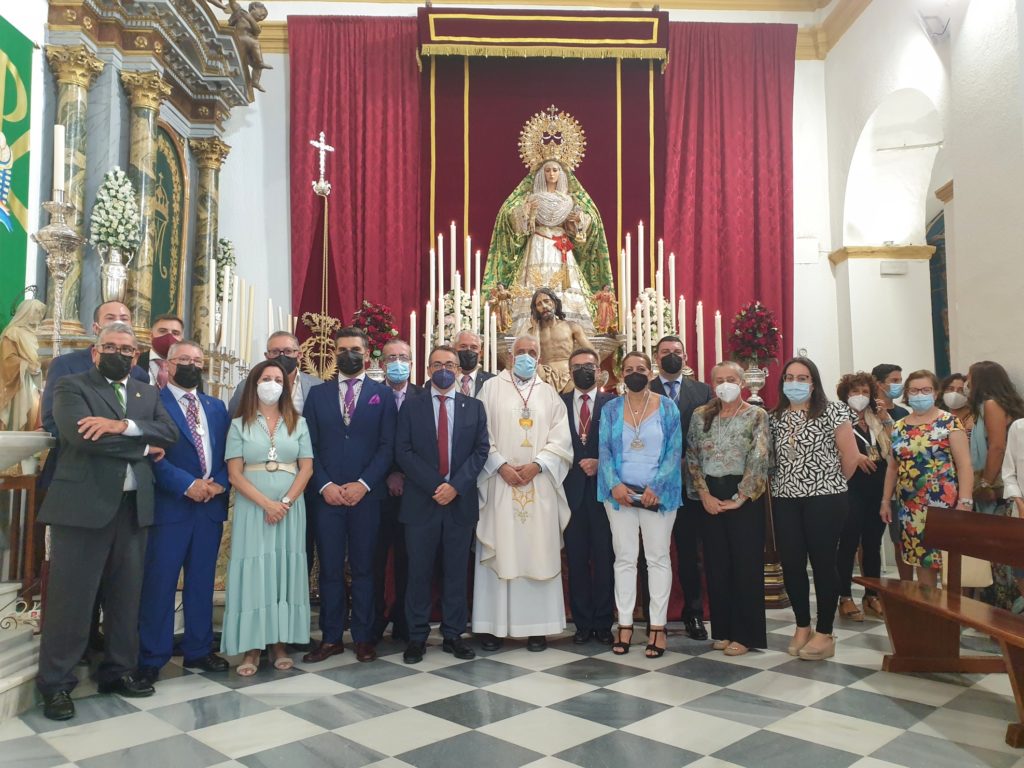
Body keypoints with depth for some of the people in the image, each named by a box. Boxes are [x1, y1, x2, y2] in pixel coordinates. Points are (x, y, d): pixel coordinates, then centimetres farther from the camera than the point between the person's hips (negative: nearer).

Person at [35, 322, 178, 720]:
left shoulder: (148, 393, 15)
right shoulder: (71, 386, 0)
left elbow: (170, 432, -1)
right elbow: (82, 434, -17)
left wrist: (124, 425, -17)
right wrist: (143, 448, -10)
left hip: (134, 507, 5)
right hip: (83, 505, -5)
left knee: (126, 596, 13)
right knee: (71, 597, 2)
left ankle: (119, 671, 26)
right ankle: (56, 684, 14)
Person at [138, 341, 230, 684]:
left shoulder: (216, 407, 15)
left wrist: (219, 482, -6)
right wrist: (187, 484, -18)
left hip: (211, 505, 5)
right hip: (170, 505, -5)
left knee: (202, 582, 12)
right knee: (159, 584, 1)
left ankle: (198, 650, 24)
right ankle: (151, 658, 13)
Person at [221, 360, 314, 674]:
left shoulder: (298, 423, 8)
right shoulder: (239, 425, 4)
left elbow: (306, 468, 2)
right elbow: (234, 473, -3)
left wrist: (285, 502, -11)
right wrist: (266, 503, -15)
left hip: (290, 508, 2)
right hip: (252, 508, -1)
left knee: (285, 571, 3)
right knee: (253, 572, -2)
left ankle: (279, 643, 11)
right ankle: (252, 647, 4)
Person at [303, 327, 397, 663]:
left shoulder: (382, 394, 5)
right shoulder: (318, 393, 10)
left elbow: (387, 446, -1)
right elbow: (309, 446, 5)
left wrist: (363, 484, -11)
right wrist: (325, 485, -8)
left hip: (366, 494, -1)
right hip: (326, 494, 1)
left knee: (363, 568, 6)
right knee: (330, 569, 6)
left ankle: (363, 637, 17)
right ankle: (331, 637, 17)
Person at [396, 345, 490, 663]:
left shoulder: (474, 407, 8)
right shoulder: (411, 406, 5)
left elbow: (481, 449, 1)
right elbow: (403, 451, -3)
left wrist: (455, 486, -11)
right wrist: (434, 486, -12)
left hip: (461, 500, 1)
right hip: (421, 500, -1)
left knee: (456, 572, 8)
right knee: (419, 572, 5)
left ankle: (453, 634, 19)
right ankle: (417, 636, 15)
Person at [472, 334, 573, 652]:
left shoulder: (549, 393, 13)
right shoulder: (492, 388, 7)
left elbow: (561, 438, 4)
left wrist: (536, 465, -9)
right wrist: (501, 465, -11)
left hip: (539, 485, 2)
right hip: (499, 482, -2)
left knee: (538, 552, 2)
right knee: (498, 552, 0)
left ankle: (536, 625, 8)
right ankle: (492, 625, 7)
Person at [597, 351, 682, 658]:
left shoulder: (667, 408, 2)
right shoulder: (611, 409, 6)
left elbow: (674, 452, -2)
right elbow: (604, 450, 1)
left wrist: (656, 487, -12)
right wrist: (614, 484, -13)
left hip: (658, 493, -1)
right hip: (620, 492, 1)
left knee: (658, 558, 4)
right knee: (624, 558, 5)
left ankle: (657, 626, 11)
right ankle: (625, 624, 12)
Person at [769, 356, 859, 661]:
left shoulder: (832, 411, -4)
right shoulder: (774, 418, 9)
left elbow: (850, 455, -3)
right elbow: (771, 456, 11)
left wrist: (833, 484, 5)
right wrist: (781, 484, 4)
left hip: (824, 499, -4)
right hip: (785, 500, 4)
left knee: (823, 563, 1)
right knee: (791, 564, 6)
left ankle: (824, 633, 12)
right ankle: (802, 627, 22)